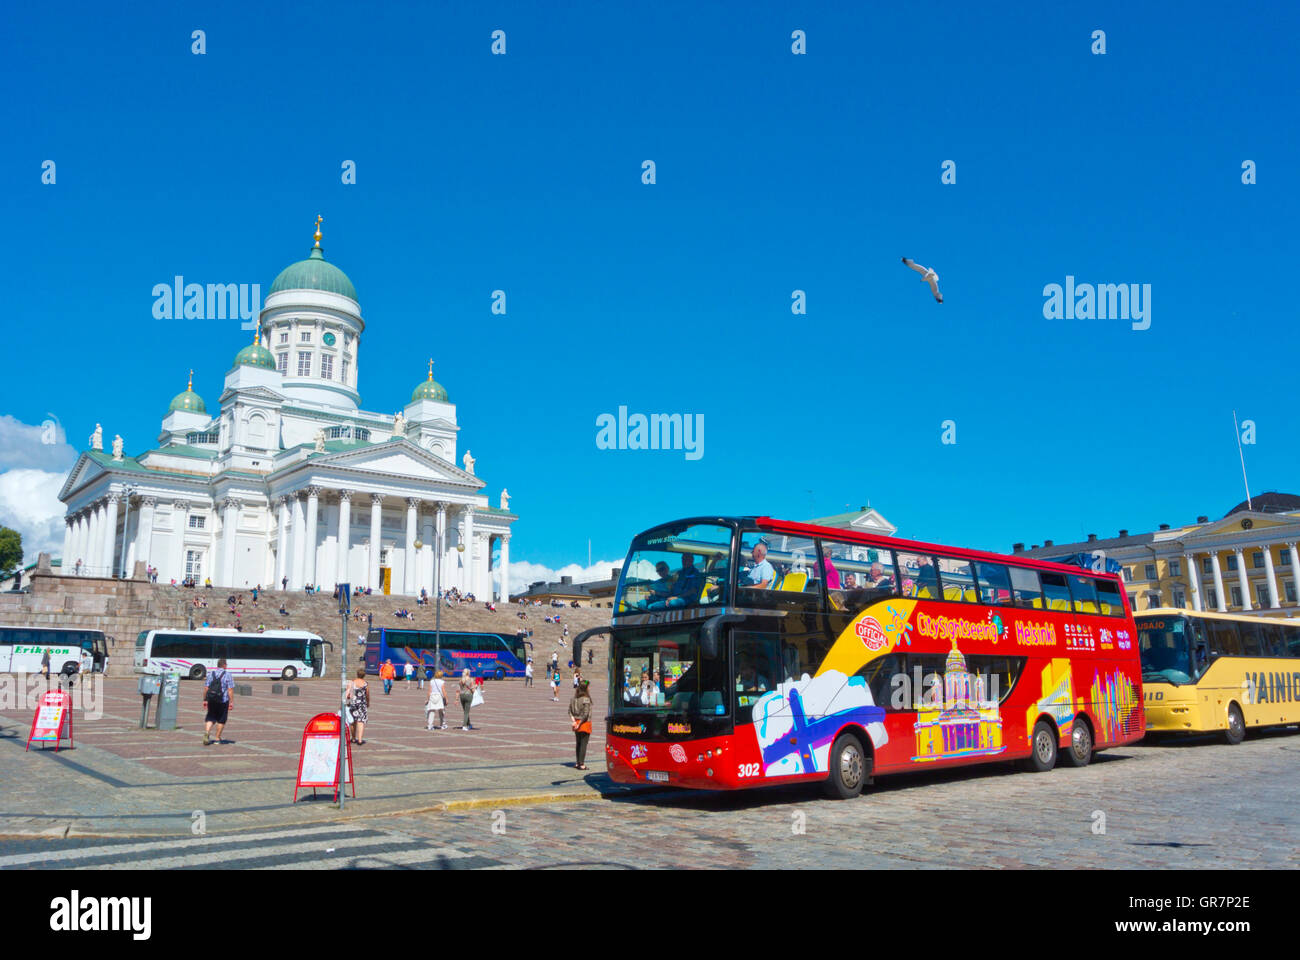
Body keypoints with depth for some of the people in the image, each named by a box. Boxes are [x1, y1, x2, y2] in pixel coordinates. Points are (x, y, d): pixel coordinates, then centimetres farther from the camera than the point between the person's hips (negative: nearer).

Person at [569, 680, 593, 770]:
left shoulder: (574, 698, 2)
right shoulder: (586, 699, -18)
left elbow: (570, 711, 2)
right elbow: (586, 713, -21)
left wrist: (573, 721, -5)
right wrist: (579, 724, -14)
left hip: (576, 722, 6)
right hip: (585, 723, -6)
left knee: (578, 743, 17)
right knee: (583, 744, 0)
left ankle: (578, 763, 23)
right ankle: (581, 764, 1)